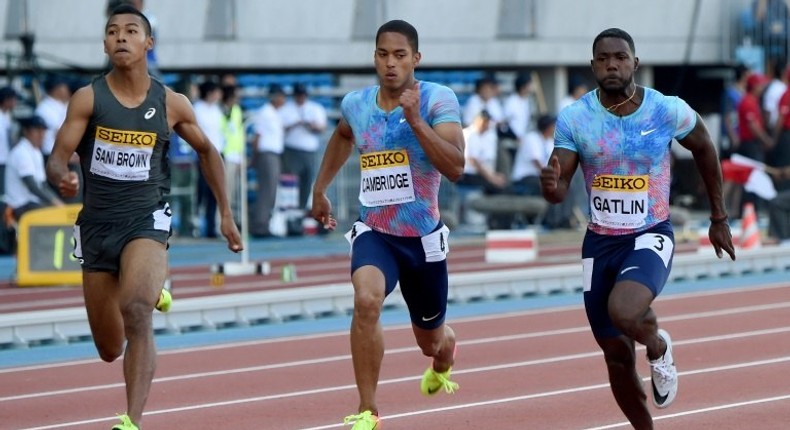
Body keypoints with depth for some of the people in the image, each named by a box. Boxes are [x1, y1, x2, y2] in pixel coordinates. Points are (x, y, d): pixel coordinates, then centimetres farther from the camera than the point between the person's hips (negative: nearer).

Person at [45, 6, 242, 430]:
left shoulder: (171, 104, -2)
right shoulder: (88, 98, -6)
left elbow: (206, 151, 15)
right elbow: (57, 159, -10)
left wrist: (226, 213, 16)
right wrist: (61, 178, -34)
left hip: (145, 219, -2)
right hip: (96, 223, 2)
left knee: (135, 309, -30)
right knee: (110, 350, 13)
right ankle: (151, 292, 51)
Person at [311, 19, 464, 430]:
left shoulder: (437, 100, -14)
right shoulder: (356, 104, -1)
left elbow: (455, 168, -26)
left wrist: (415, 119, -31)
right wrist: (319, 188, 25)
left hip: (423, 238, -1)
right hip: (374, 233, 1)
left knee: (430, 339, 17)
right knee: (366, 301, -31)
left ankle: (443, 360, 58)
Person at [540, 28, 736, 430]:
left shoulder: (668, 111, -11)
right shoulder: (574, 118, -9)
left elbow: (704, 148, 9)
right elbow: (559, 193, -9)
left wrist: (718, 218, 14)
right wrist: (550, 183, -35)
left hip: (650, 237, -3)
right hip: (600, 242, 3)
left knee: (624, 311, -33)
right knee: (617, 357, 10)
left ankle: (658, 347, 3)